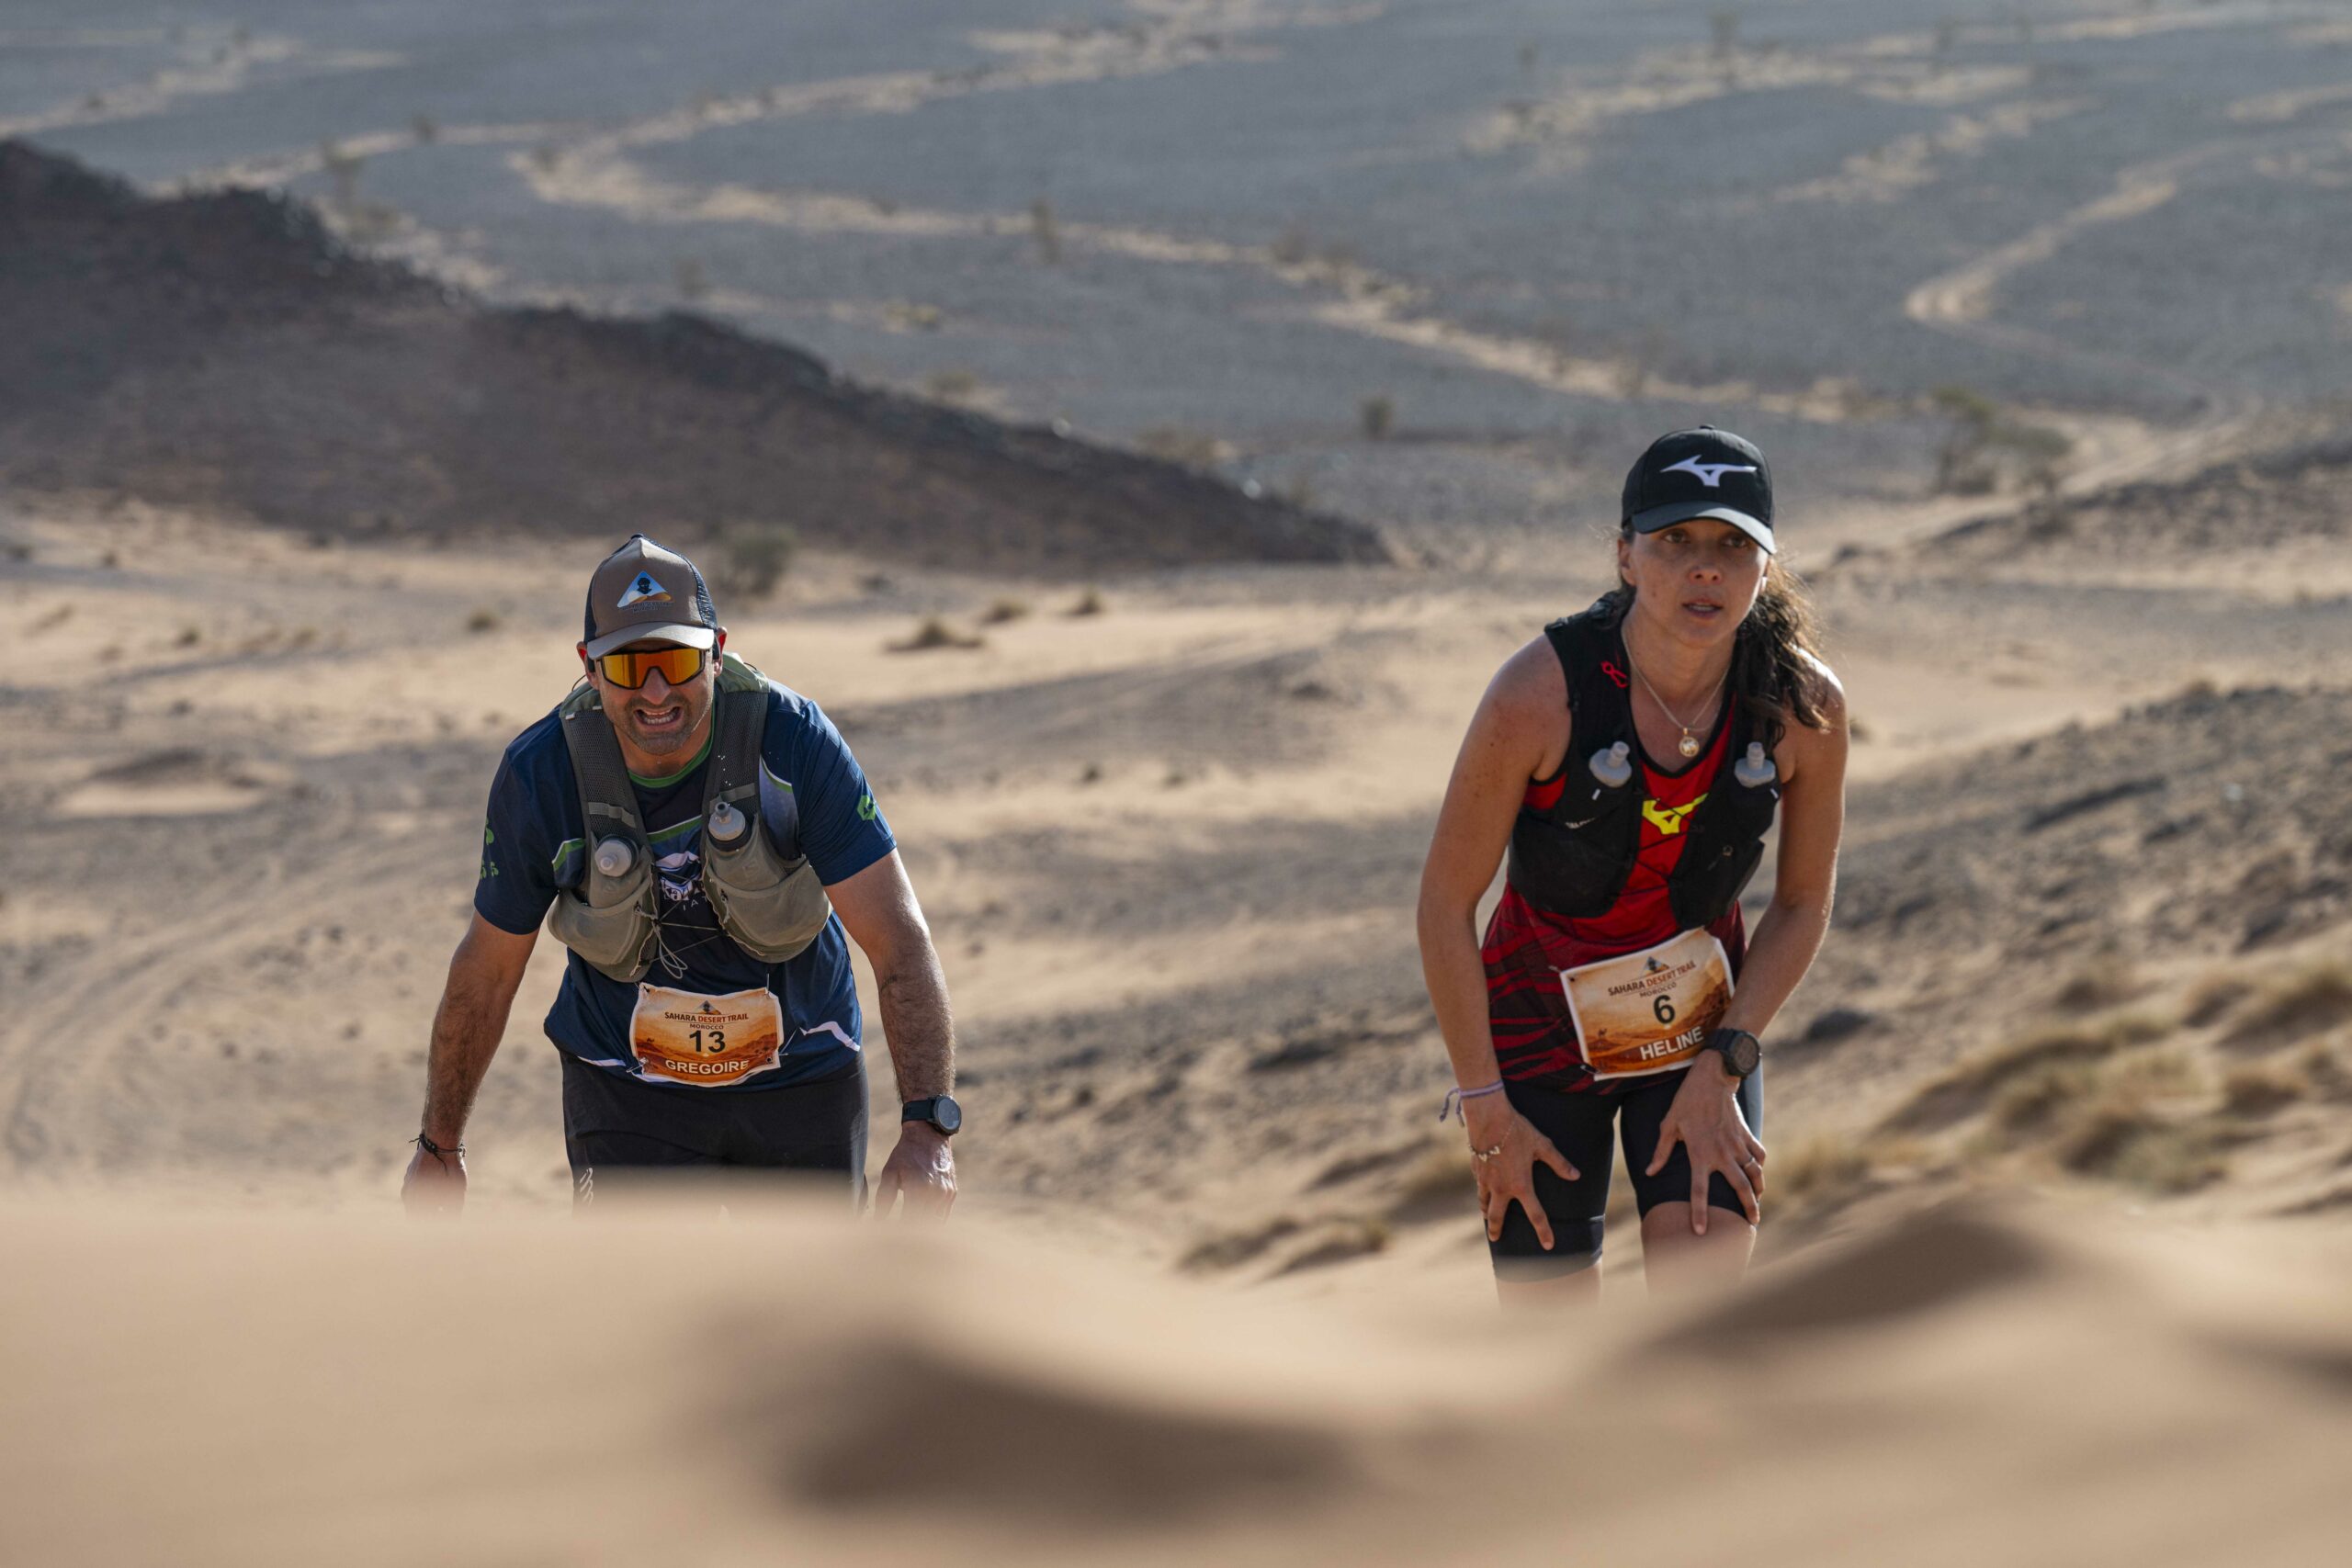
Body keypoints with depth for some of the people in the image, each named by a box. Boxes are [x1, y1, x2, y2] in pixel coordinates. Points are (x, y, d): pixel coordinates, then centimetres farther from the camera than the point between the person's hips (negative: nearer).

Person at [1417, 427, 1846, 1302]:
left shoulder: (1805, 706, -18)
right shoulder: (1539, 694, -26)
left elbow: (1804, 902, -1)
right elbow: (1445, 903, -15)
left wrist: (1722, 1068, -9)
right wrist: (1485, 1108, -12)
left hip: (1702, 1027, 2)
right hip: (1542, 1026, -1)